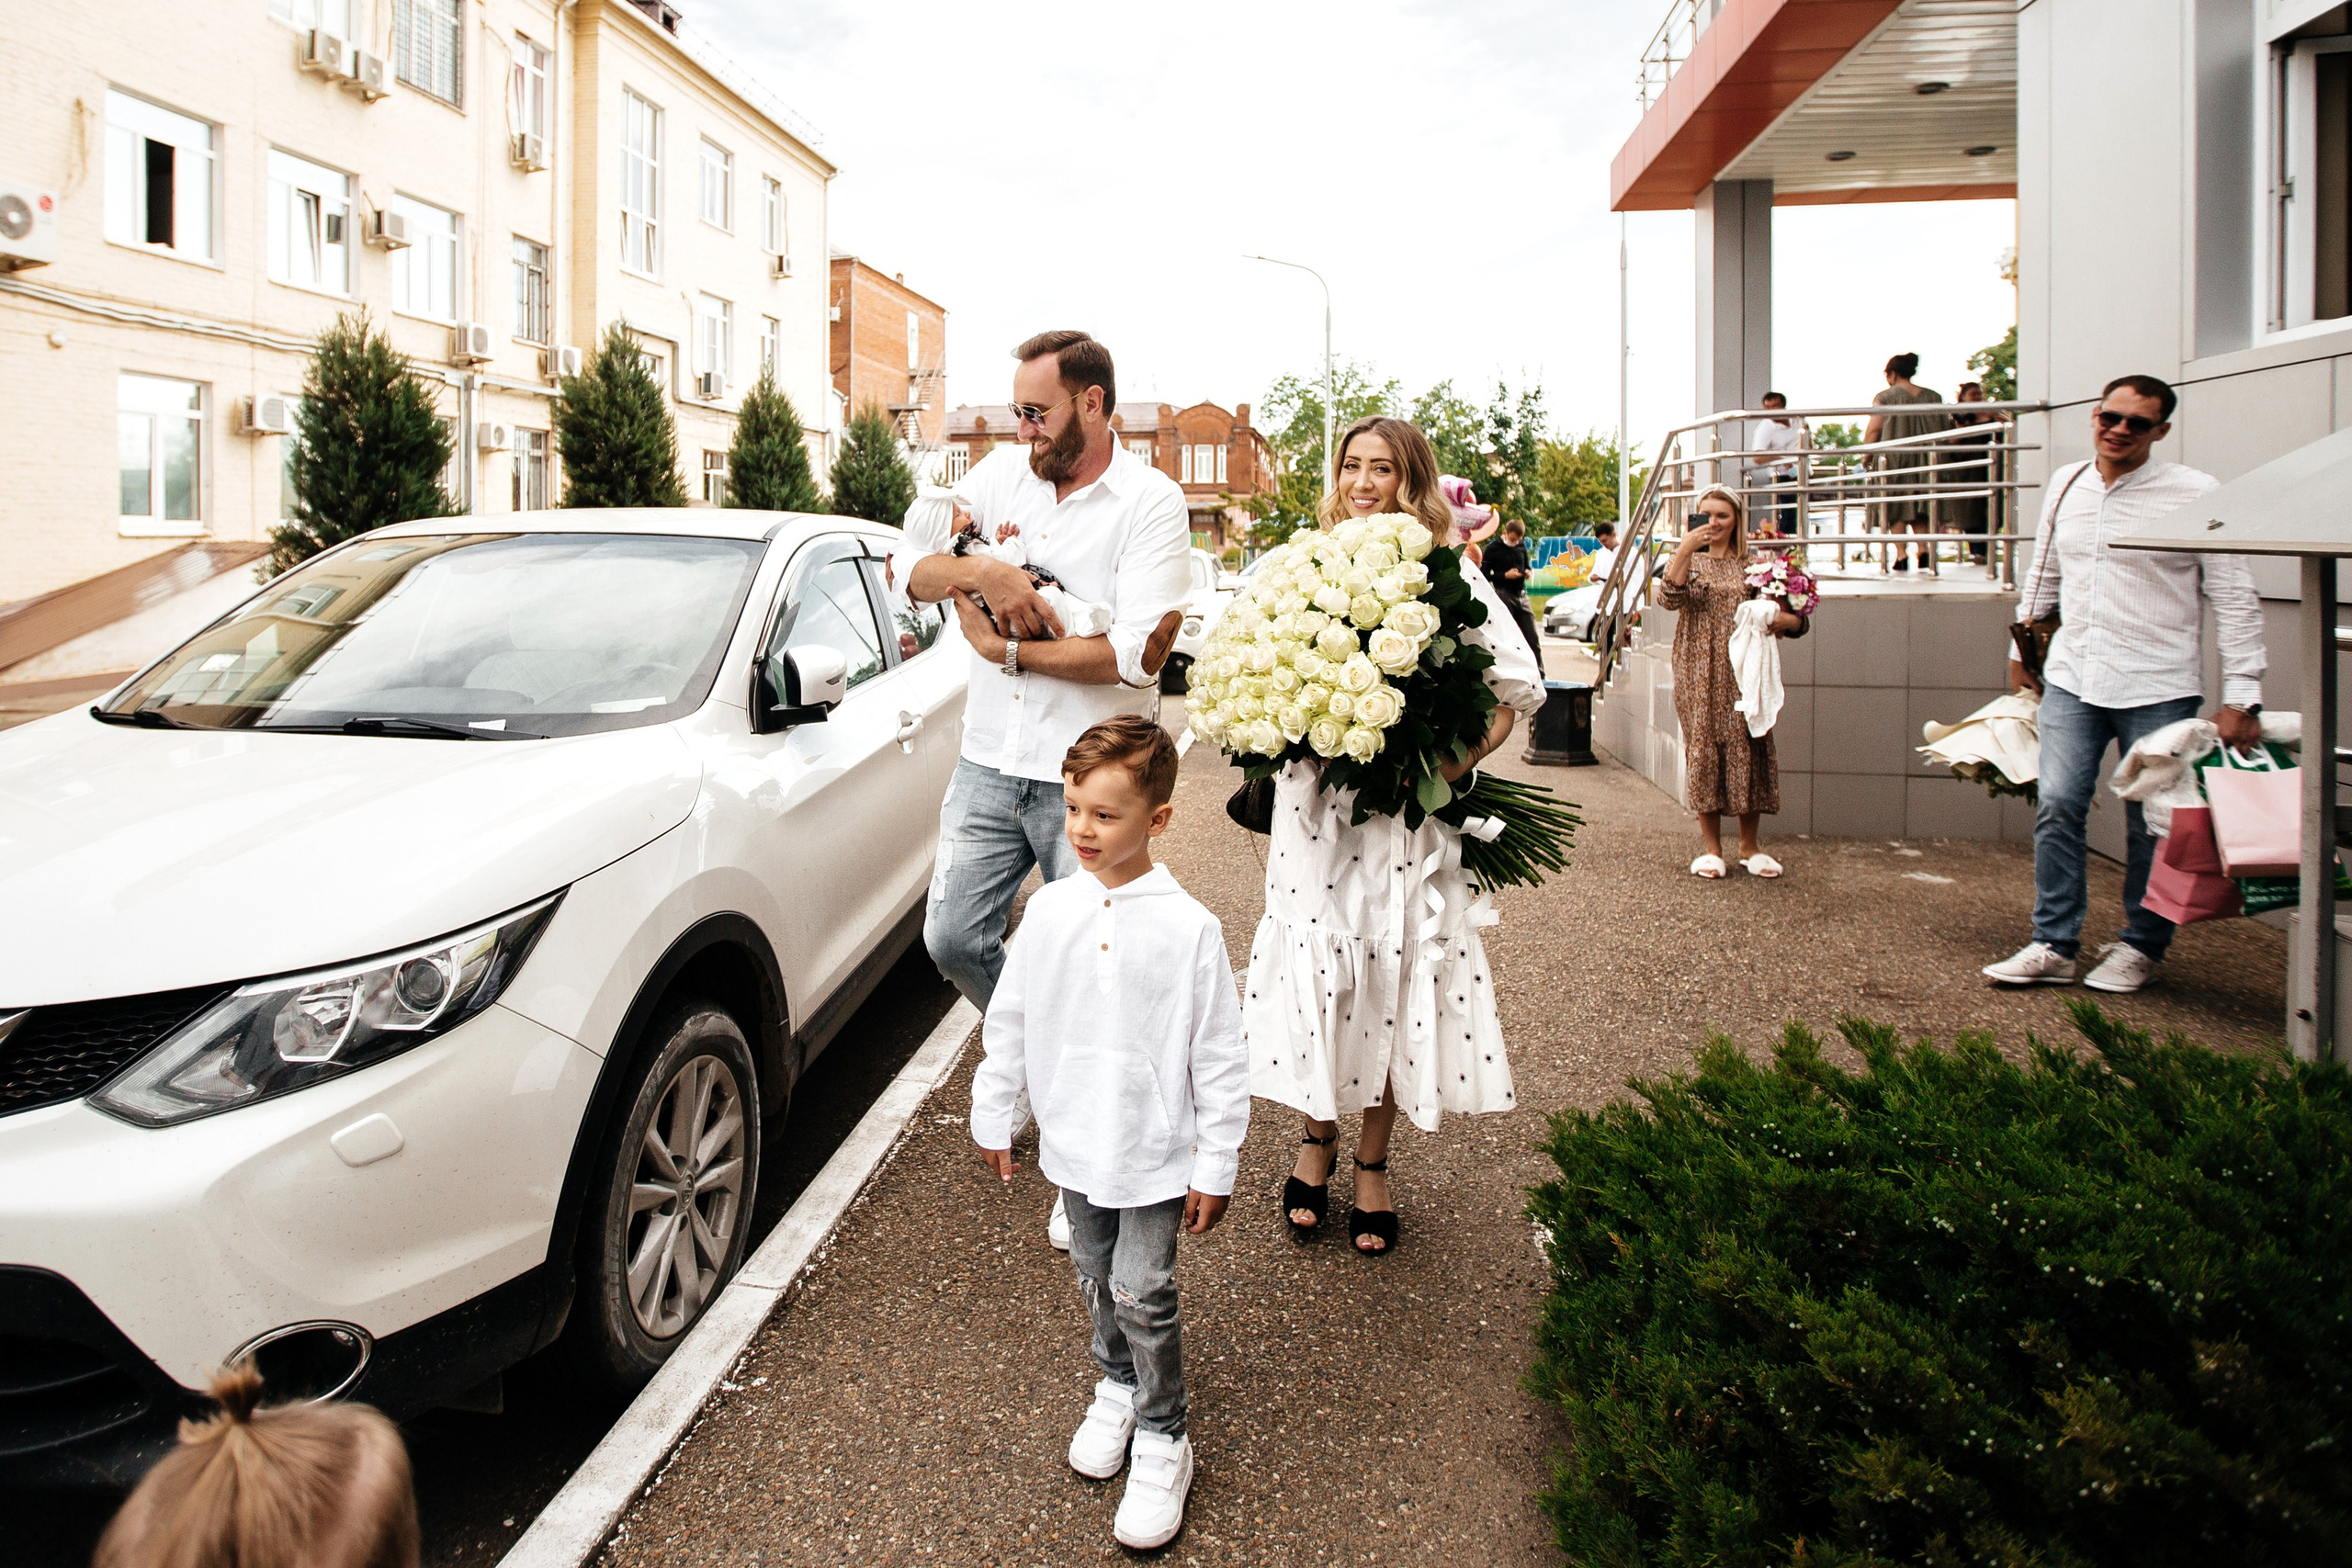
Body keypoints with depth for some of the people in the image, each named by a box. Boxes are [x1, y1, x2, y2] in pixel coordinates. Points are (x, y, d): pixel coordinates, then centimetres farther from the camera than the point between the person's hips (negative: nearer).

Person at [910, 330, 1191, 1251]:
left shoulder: (1150, 502, -9)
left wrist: (1008, 649, -13)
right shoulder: (1002, 472, 7)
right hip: (989, 763, 5)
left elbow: (1137, 653, -20)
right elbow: (917, 573, 6)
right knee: (952, 940, 8)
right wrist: (986, 570, -16)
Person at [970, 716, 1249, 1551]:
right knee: (1097, 1282, 20)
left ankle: (1162, 1441, 21)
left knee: (1142, 1295, 0)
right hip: (1073, 1141, 4)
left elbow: (1220, 1056, -11)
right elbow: (1009, 1020, 6)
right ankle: (1116, 1389, 45)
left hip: (1154, 1151, -4)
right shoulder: (1050, 910, -6)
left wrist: (1216, 1166, -8)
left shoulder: (1188, 927, -17)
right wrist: (994, 1118, 11)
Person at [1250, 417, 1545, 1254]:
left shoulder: (1449, 579, -1)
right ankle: (1317, 1137, 26)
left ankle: (1372, 1162, 20)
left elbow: (1518, 689, 1)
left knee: (1396, 973, 3)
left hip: (1403, 815, -1)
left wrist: (1452, 766, -10)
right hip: (1313, 807, 2)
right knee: (1314, 965, 3)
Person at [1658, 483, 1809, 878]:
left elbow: (1798, 619, 9)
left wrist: (1785, 620, -14)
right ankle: (1711, 848, 8)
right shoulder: (1688, 560, 8)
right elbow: (1668, 598, -14)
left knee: (1749, 749, 0)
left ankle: (1749, 847, 13)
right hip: (1700, 673, -1)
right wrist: (1686, 549, -22)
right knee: (1704, 748, -2)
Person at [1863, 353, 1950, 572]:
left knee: (1896, 507, 3)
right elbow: (1944, 429, 11)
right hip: (1925, 461, 4)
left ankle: (1901, 554, -6)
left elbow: (1873, 430, -8)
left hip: (1894, 458, -4)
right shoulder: (1933, 396, 9)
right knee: (1920, 506, 13)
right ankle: (1924, 550, -3)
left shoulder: (1885, 397, -4)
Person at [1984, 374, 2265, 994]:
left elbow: (2235, 600, -6)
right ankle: (2054, 946, 7)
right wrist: (2022, 647, 23)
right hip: (2071, 678, 4)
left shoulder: (2195, 494, -6)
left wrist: (2241, 698, -10)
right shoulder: (2065, 484, 8)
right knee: (2057, 808, -2)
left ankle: (2140, 947, 21)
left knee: (2152, 824, 4)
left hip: (2158, 688, -3)